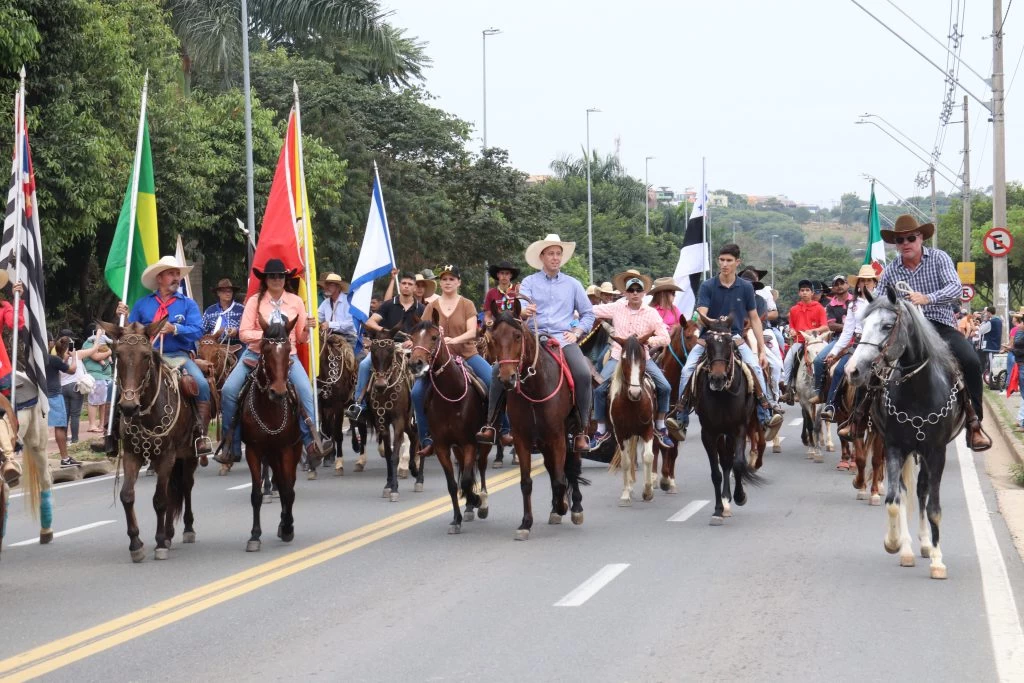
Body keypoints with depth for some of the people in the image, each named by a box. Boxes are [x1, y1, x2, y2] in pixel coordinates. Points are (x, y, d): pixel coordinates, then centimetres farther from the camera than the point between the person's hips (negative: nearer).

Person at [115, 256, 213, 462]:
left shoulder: (188, 304, 9)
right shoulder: (142, 304, 13)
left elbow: (197, 330, -5)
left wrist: (174, 329, -20)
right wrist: (124, 317, -7)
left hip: (179, 356, -2)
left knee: (202, 384, -28)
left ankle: (201, 436, -21)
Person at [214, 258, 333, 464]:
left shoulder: (295, 301, 7)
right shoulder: (255, 301, 2)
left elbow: (301, 338, 10)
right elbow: (244, 333, -4)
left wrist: (307, 328, -11)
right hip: (256, 353, 0)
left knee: (305, 389, -26)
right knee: (229, 390, -17)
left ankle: (311, 441, -24)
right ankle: (231, 444, -6)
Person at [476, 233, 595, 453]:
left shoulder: (572, 284, 14)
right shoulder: (529, 282, 10)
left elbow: (588, 313, 16)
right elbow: (519, 309, -4)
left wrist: (576, 333, -1)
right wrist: (523, 313, -29)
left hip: (563, 338, 0)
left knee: (583, 373, -28)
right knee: (499, 369, -20)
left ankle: (582, 432, -20)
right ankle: (490, 425, -15)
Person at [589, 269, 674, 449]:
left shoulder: (651, 313, -5)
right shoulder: (617, 308, -1)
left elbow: (665, 338, -7)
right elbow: (592, 311, 8)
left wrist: (647, 341, -23)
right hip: (618, 358, 0)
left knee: (665, 387, -15)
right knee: (599, 389, -17)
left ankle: (660, 427, 3)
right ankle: (601, 431, -1)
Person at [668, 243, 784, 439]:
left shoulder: (746, 288, 3)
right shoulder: (707, 286, -2)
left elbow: (754, 319, 7)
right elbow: (701, 315, -11)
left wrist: (762, 350, 3)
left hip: (735, 338, 0)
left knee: (755, 367, -25)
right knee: (687, 370, -21)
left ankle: (765, 416, -25)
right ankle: (680, 416, -16)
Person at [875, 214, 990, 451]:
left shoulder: (939, 258, 0)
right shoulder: (890, 271, 8)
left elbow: (955, 287, -14)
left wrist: (927, 298, -32)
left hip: (941, 325, -2)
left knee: (970, 362, -26)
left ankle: (974, 422, -15)